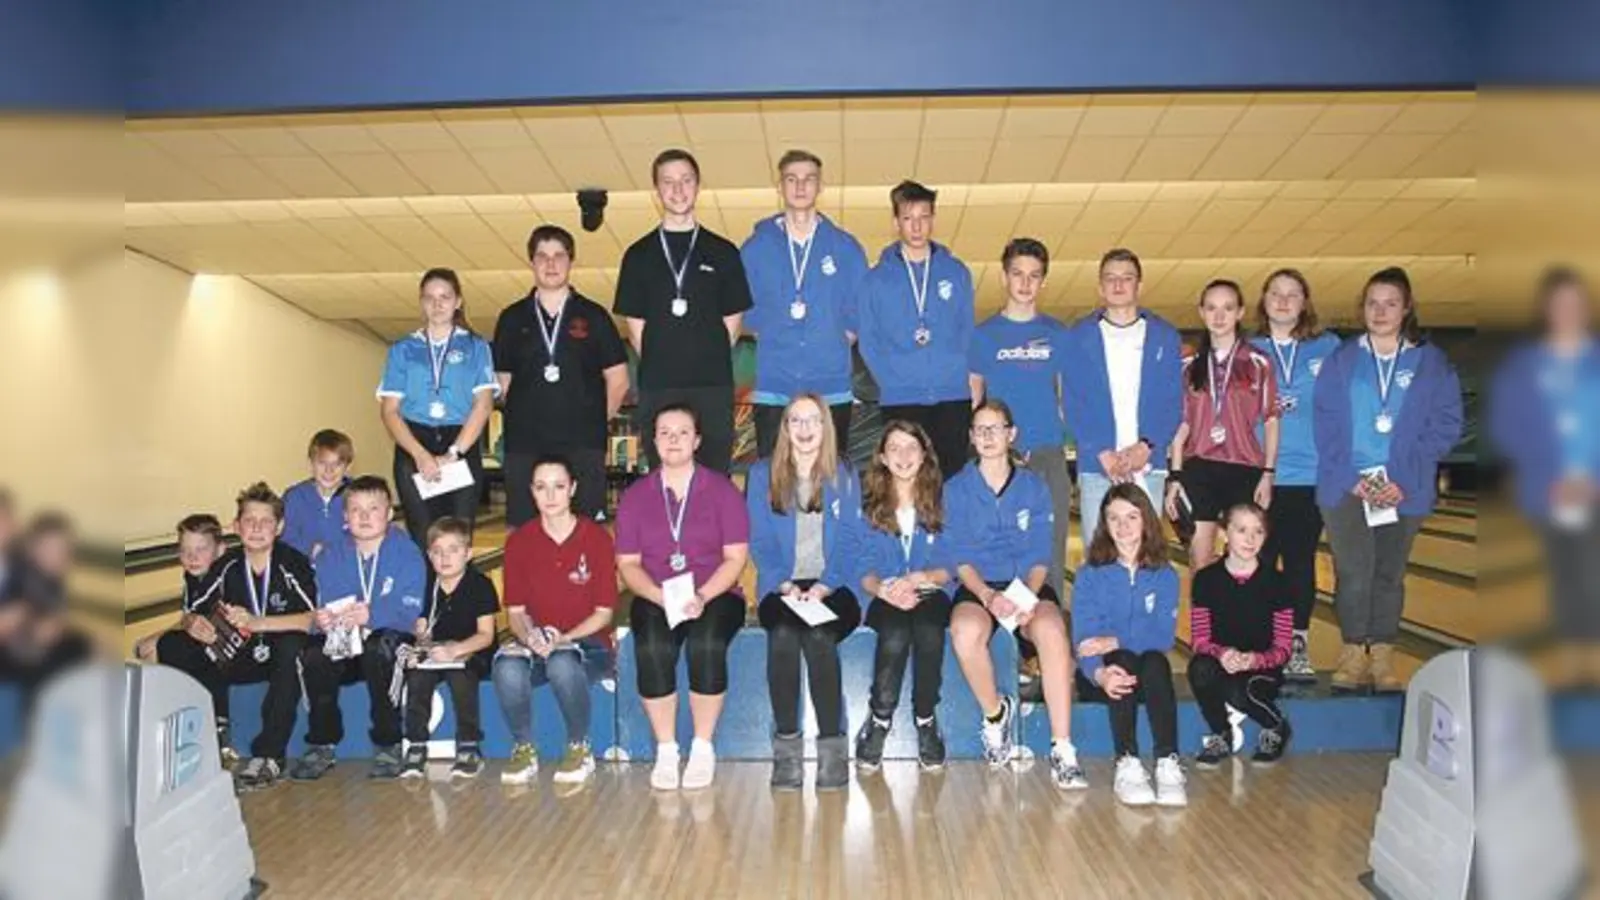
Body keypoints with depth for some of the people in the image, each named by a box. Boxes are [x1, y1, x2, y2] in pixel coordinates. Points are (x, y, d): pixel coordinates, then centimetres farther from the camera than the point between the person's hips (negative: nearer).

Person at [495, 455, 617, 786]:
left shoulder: (597, 537, -5)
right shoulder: (519, 541, 2)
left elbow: (603, 612, -5)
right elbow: (515, 610, 4)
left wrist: (563, 639, -19)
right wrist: (529, 636, -18)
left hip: (587, 643, -2)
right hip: (535, 643, 2)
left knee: (562, 663, -38)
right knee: (507, 668, -34)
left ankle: (579, 748, -9)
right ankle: (523, 749, -5)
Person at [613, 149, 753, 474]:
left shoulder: (723, 252, 7)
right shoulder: (639, 255, 7)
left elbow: (733, 320, 9)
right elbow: (635, 326, 7)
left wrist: (710, 362, 3)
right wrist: (658, 367, 2)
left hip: (713, 388, 0)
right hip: (657, 391, 0)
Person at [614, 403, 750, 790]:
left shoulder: (722, 490, 5)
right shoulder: (635, 496, 10)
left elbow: (735, 557, -1)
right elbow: (627, 563, 5)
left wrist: (702, 596, -17)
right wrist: (661, 597, -14)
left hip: (715, 595, -1)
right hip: (655, 598, 1)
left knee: (706, 644, -33)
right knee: (653, 648, -31)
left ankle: (703, 748, -15)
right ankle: (665, 750, -15)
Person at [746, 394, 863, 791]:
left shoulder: (844, 476, 11)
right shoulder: (762, 475, 11)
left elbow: (849, 543, 3)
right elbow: (760, 542, 5)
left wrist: (823, 587, -13)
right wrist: (785, 585, -12)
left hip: (833, 588, 0)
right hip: (781, 587, 0)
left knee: (819, 636, -32)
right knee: (783, 634, -32)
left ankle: (833, 745, -23)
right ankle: (786, 748, -25)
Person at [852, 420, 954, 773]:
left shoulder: (941, 501, 8)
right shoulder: (869, 506, 9)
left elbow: (950, 567, 2)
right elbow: (865, 570, 2)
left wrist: (917, 578, -17)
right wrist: (882, 589, -20)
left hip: (930, 593, 0)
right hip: (885, 597, 0)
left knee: (928, 632, -35)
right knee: (895, 635, -35)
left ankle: (926, 721, -14)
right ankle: (879, 720, -14)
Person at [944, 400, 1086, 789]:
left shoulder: (1034, 487, 12)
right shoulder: (957, 489, 10)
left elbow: (1040, 556, 5)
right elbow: (960, 557, 1)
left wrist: (1029, 597, -15)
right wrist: (987, 595, -18)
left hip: (1028, 586, 1)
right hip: (977, 587, 0)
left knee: (1051, 630, -34)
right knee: (966, 632, -36)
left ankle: (1062, 751, -31)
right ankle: (995, 712, -7)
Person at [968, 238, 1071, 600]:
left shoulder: (1058, 334, 10)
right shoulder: (984, 335, 6)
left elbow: (1066, 396, 14)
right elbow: (973, 401, 8)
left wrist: (1066, 437, 3)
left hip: (1049, 455, 1)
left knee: (1051, 550, 2)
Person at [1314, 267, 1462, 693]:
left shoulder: (1431, 362, 5)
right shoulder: (1342, 360, 7)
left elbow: (1446, 424, 1)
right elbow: (1325, 422, 3)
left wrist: (1404, 480, -9)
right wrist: (1350, 477, -9)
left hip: (1403, 489, 1)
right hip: (1346, 485, 0)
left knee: (1390, 574, 7)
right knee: (1353, 572, -8)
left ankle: (1383, 657, 16)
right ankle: (1354, 654, 3)